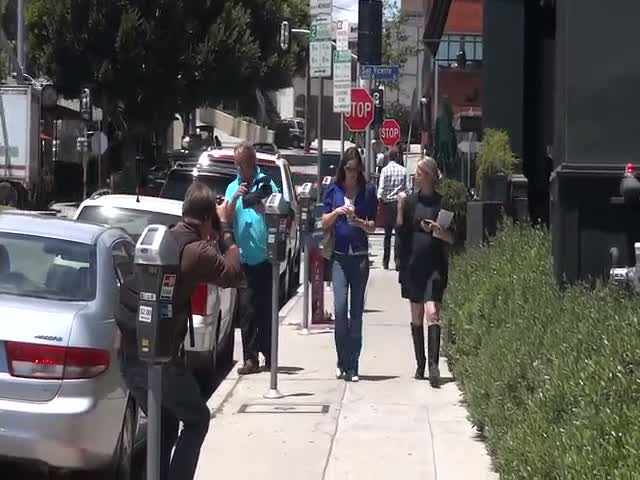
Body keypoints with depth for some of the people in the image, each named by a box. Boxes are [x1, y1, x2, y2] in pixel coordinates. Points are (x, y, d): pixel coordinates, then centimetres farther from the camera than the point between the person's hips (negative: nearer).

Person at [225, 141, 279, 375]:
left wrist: (264, 208, -21)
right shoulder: (232, 188, 12)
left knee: (266, 309, 3)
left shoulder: (266, 183, 2)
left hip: (265, 257, -2)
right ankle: (250, 358, -2)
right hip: (244, 258, 2)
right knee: (247, 309, -3)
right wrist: (234, 200, -12)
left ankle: (268, 355, 12)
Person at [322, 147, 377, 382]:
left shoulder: (368, 191, 5)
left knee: (357, 311, 3)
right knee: (340, 306, -12)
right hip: (339, 256, 0)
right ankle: (343, 362, 0)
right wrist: (337, 212, -10)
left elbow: (373, 226, 7)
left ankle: (352, 366, 7)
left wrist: (360, 222, -13)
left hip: (360, 256, 0)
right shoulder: (333, 190, 6)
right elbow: (324, 223, 7)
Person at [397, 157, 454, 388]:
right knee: (416, 316, 10)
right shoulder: (411, 201, 6)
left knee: (432, 312, -15)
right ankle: (420, 365, 19)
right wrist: (400, 210, -8)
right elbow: (401, 232, 6)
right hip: (413, 263, 3)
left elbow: (453, 238, 2)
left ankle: (433, 365, -20)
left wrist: (439, 231, -18)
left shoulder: (442, 203, -1)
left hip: (435, 265, -3)